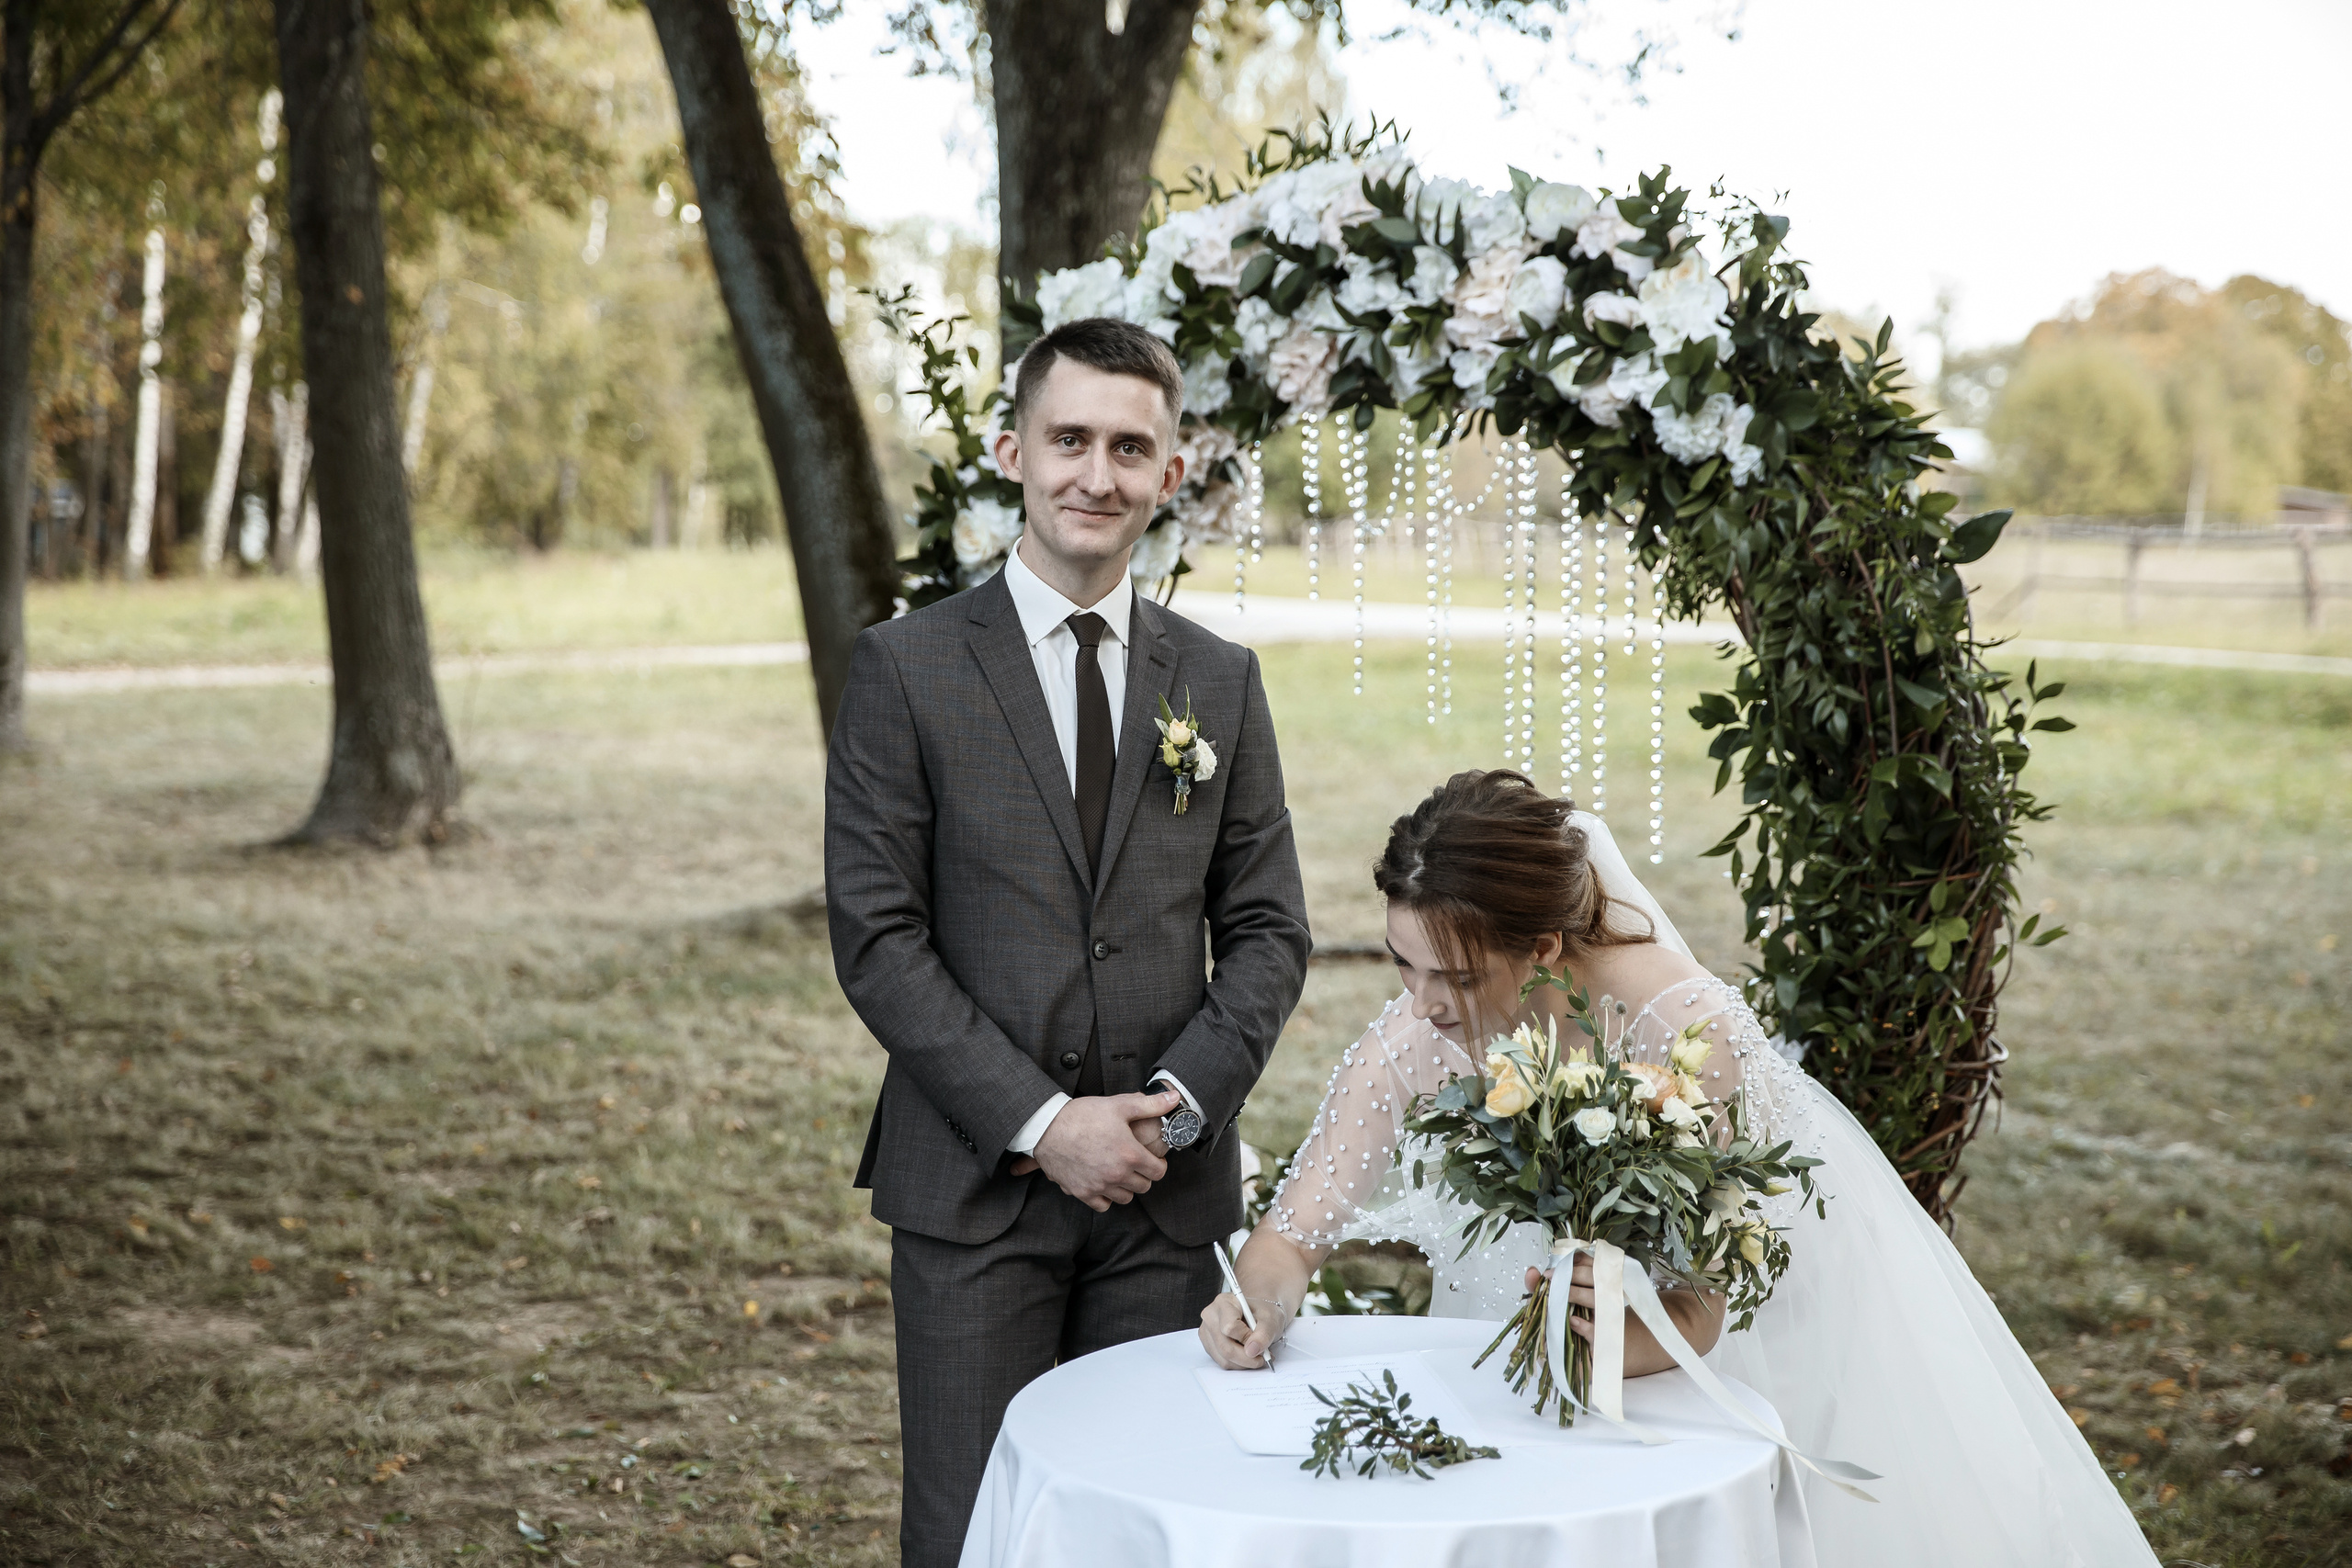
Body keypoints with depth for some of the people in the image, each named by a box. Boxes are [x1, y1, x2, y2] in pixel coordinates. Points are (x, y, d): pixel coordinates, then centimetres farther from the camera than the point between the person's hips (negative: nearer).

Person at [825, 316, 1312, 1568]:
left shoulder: (1222, 681, 8)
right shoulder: (908, 667, -2)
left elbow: (1267, 930, 8)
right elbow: (876, 935, -7)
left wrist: (1179, 1100, -8)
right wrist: (1041, 1122, -13)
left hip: (1169, 1183, 3)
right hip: (974, 1184, -2)